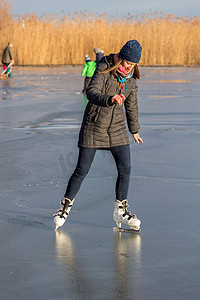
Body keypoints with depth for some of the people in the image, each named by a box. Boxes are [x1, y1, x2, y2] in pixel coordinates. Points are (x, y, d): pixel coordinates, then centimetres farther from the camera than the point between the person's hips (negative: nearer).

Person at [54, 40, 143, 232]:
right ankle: (65, 207, 17)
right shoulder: (104, 70, -15)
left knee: (125, 168, -3)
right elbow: (91, 93, -29)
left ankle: (120, 211, 14)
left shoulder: (131, 78, 2)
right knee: (82, 170, -1)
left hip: (117, 128, 5)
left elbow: (131, 104, 16)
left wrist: (134, 130, 24)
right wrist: (110, 99, -48)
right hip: (94, 125, -4)